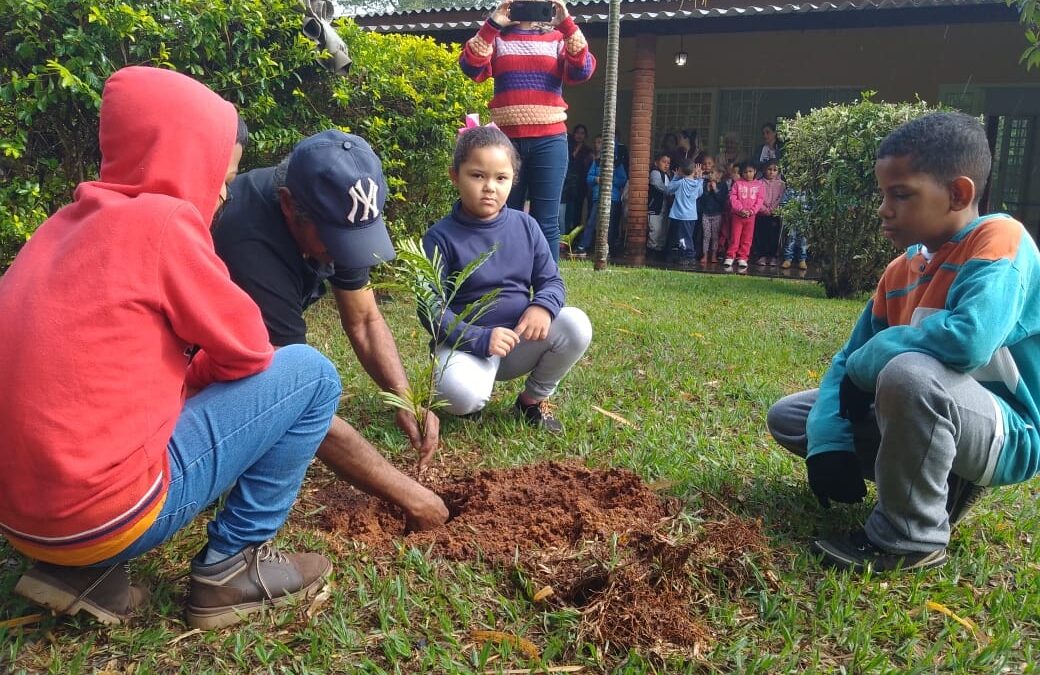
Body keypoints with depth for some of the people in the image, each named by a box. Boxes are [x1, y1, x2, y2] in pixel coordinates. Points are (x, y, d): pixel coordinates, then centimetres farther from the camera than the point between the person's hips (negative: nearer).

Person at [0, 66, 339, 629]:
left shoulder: (72, 221, 12)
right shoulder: (160, 219, -14)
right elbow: (247, 350, -5)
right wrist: (189, 378, 12)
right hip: (102, 510, -9)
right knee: (311, 375, 0)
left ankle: (77, 567, 17)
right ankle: (229, 568, 7)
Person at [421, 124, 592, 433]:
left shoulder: (525, 226, 2)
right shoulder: (441, 237, -11)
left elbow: (551, 280, 4)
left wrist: (543, 306, -21)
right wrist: (480, 338, -27)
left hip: (521, 340, 5)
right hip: (465, 343, -4)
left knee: (576, 324, -21)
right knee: (462, 395, -35)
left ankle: (534, 398, 5)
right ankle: (472, 401, 7)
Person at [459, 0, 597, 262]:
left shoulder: (558, 38, 13)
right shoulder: (496, 39, 13)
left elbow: (582, 71, -4)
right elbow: (472, 69, -4)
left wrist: (567, 24, -11)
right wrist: (492, 25, -9)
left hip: (549, 141, 0)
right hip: (505, 140, 1)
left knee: (546, 221, -1)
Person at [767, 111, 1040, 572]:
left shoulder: (999, 239, -19)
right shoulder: (900, 272, 3)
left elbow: (969, 338, -38)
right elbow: (848, 359, 3)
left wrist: (867, 361, -22)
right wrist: (829, 443, -13)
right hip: (925, 414, 8)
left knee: (908, 373, -39)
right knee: (787, 418, 9)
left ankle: (912, 538, -17)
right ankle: (942, 482, 7)